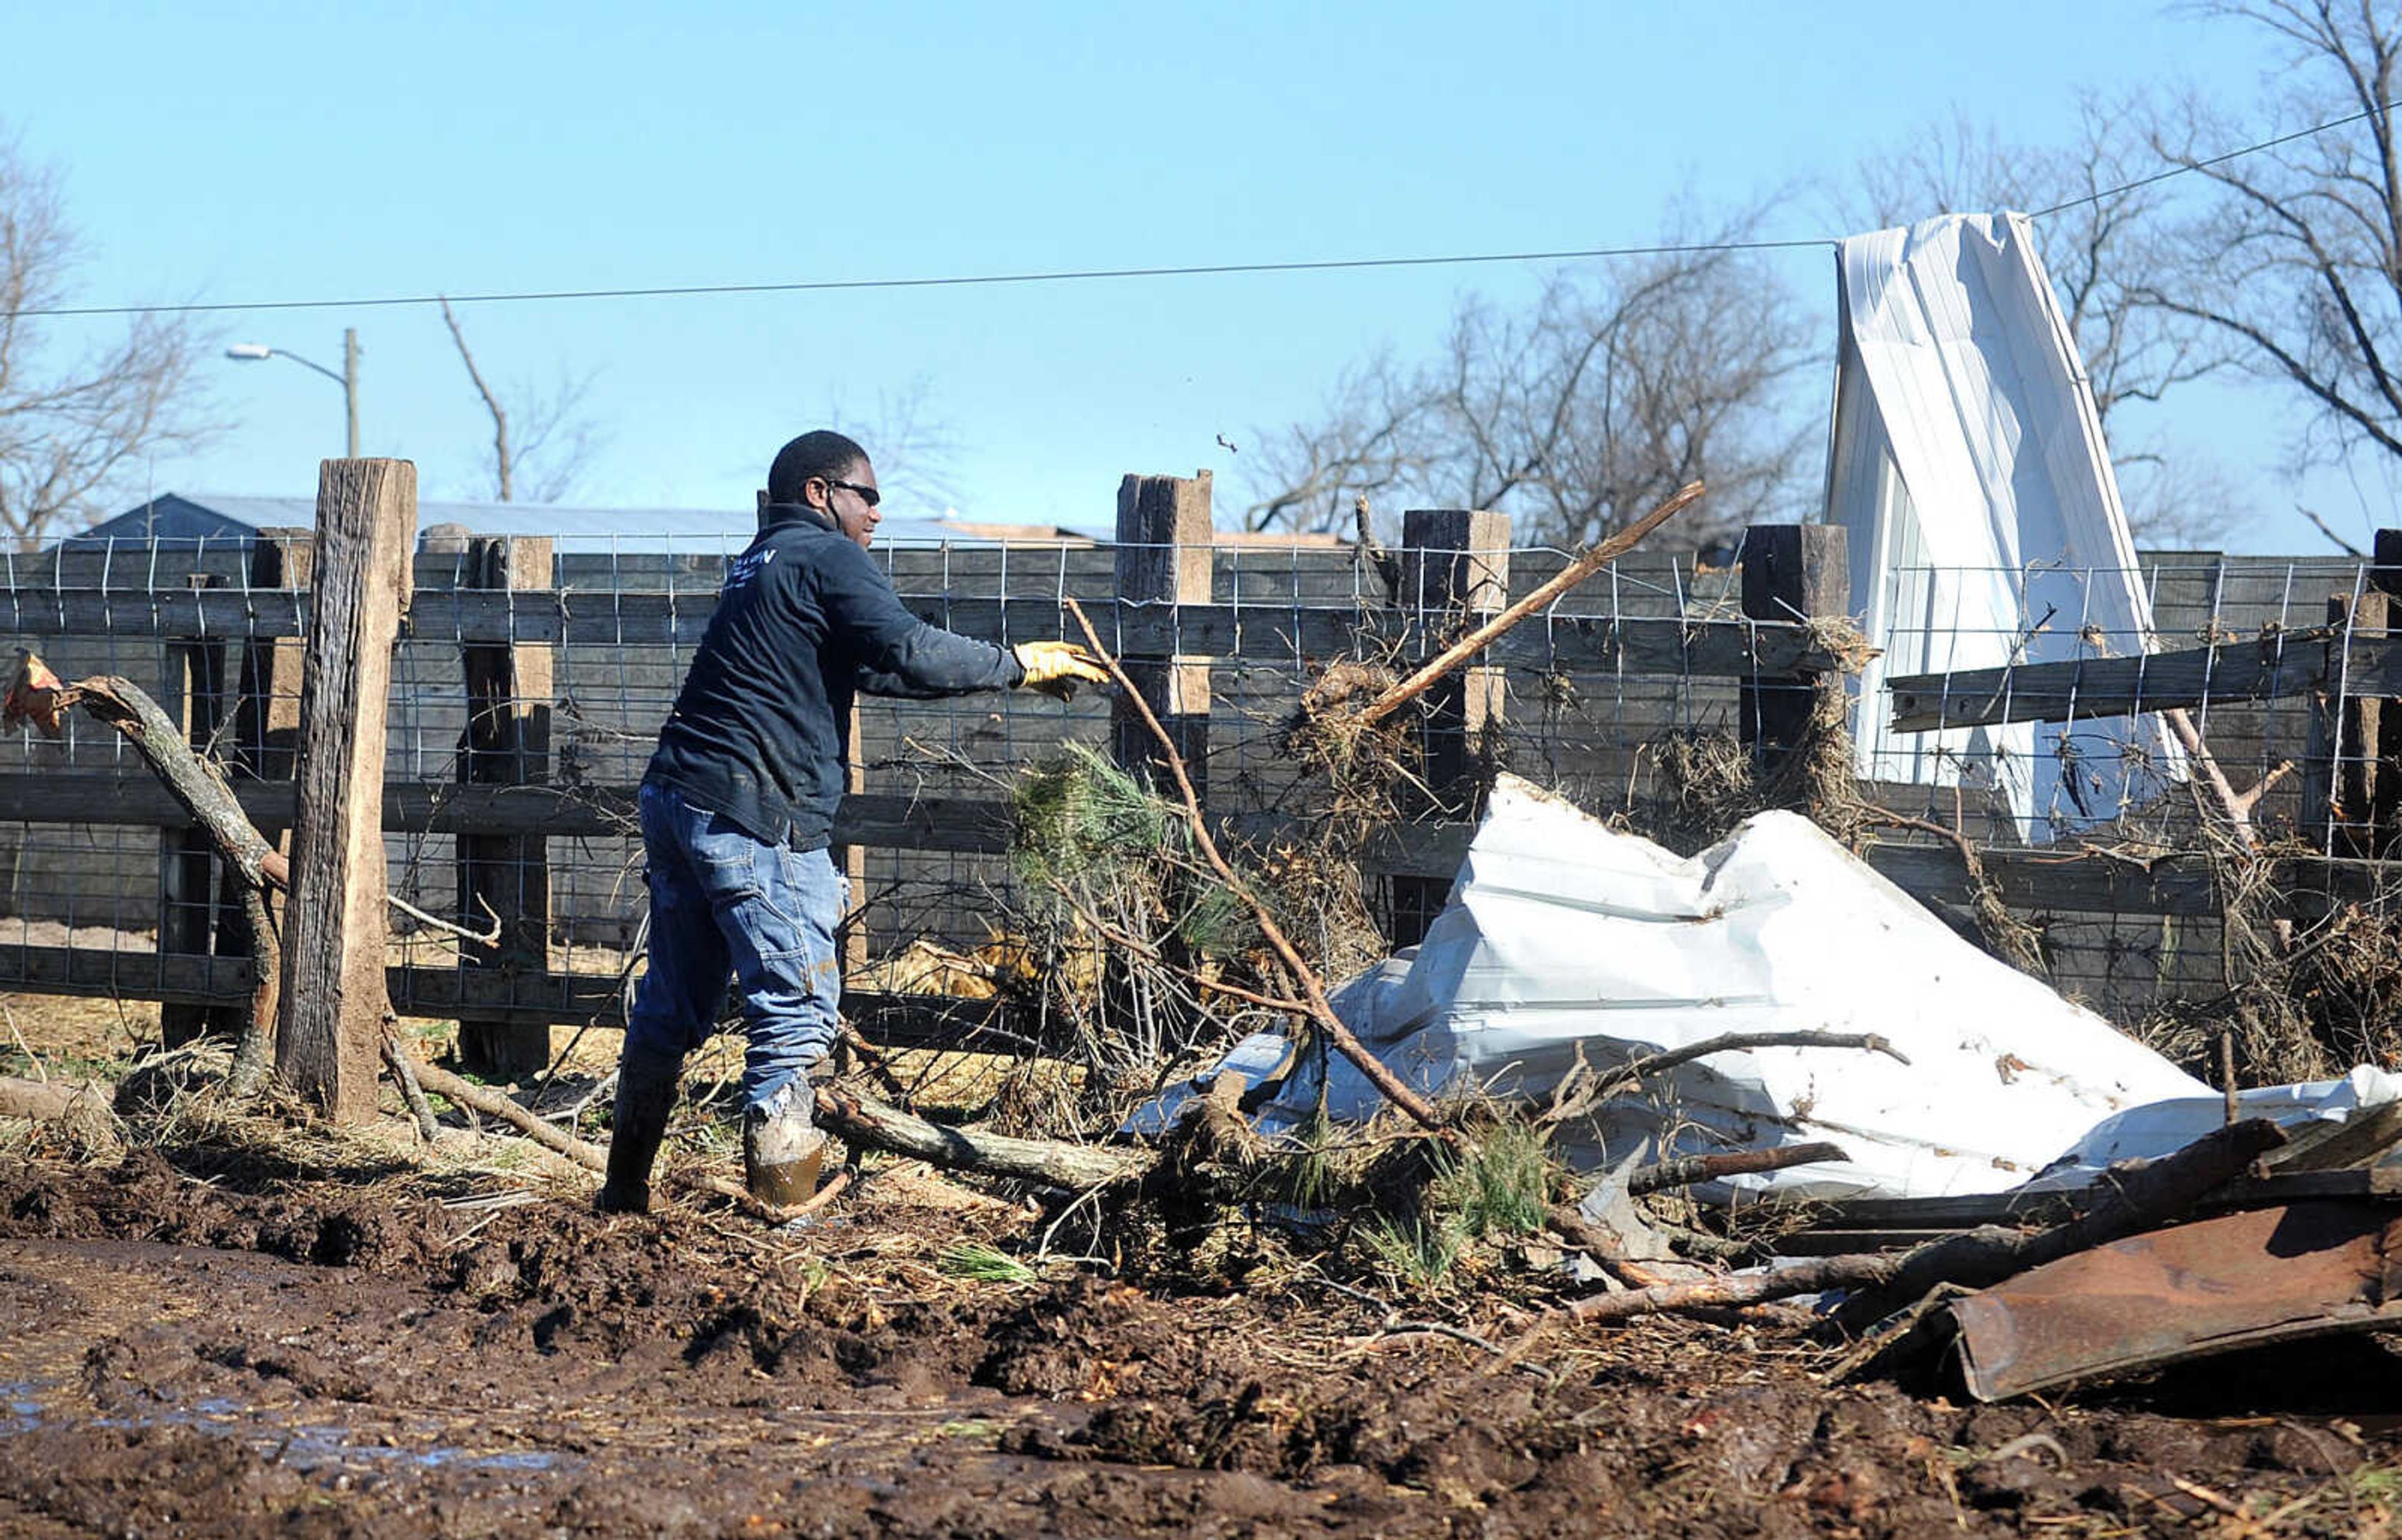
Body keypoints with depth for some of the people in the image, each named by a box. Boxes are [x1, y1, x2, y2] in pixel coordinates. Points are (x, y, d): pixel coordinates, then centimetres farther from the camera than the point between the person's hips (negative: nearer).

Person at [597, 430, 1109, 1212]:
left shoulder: (760, 563, 25)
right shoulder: (826, 558, -4)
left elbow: (869, 667, 27)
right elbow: (909, 652, -15)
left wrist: (1012, 669, 23)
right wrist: (1017, 664, -2)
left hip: (675, 798, 9)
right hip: (755, 820, -9)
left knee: (674, 1004, 16)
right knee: (797, 1009, -6)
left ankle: (626, 1186, 22)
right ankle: (782, 1201, -8)